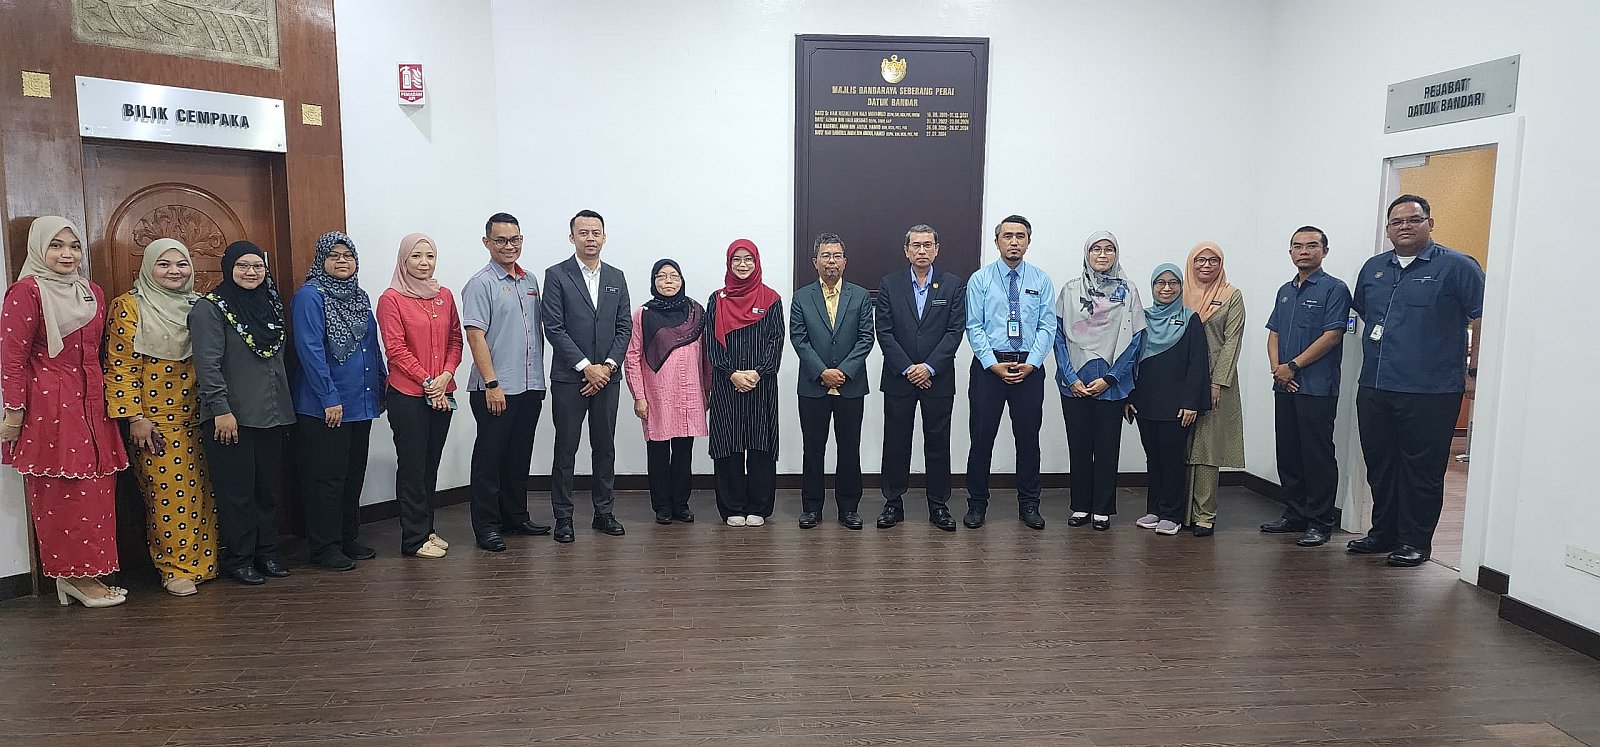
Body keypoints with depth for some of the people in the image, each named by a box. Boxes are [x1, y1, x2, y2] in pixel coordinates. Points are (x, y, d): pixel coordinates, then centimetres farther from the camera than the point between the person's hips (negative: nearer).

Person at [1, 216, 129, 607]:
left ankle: (85, 573, 15)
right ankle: (72, 575, 7)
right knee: (60, 492, -2)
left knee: (96, 487, 7)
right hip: (49, 408, -7)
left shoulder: (92, 292, 14)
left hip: (91, 403, 7)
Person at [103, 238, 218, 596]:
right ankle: (174, 569, 8)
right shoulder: (129, 306, -4)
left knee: (201, 490, 8)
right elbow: (121, 365, -8)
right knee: (167, 492, -3)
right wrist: (135, 417, -13)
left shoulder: (199, 305, 11)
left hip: (197, 417, 5)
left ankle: (203, 561, 18)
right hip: (155, 417, -5)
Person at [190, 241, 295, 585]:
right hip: (232, 417, -6)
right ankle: (238, 560, 12)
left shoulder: (270, 304, 14)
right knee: (237, 492, 1)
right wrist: (221, 409, -19)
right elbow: (208, 364, -14)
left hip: (272, 415, 6)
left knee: (268, 487, 11)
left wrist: (284, 405, 17)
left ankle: (266, 553, 22)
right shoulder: (209, 308, -7)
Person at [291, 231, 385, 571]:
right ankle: (324, 548, 9)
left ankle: (349, 538, 26)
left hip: (361, 403, 8)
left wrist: (381, 385, 13)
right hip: (325, 407, -8)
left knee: (354, 475, 15)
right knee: (327, 478, 0)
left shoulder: (359, 297, 13)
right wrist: (329, 398, -20)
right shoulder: (309, 296, -11)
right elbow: (310, 350, -17)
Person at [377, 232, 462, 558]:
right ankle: (415, 539, 9)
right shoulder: (391, 299, -6)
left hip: (442, 393, 5)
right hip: (408, 395, -5)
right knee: (412, 466, 1)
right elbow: (396, 349, -11)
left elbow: (455, 340, 10)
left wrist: (446, 375, -6)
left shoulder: (444, 296, 10)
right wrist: (427, 381, -14)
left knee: (431, 464, 13)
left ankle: (427, 529, 24)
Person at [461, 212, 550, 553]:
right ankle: (487, 526, 9)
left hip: (530, 386, 7)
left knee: (520, 455, 15)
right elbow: (475, 336, -13)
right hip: (495, 389, -7)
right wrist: (492, 384, -18)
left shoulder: (530, 281, 13)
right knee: (489, 457, 2)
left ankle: (516, 516, 26)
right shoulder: (481, 284, -8)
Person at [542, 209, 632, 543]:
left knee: (605, 447, 9)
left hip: (606, 376, 4)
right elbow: (554, 328, -8)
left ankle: (604, 512, 19)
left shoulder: (616, 277, 11)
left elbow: (625, 327, 7)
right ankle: (563, 516, 11)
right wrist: (586, 367, -13)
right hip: (569, 378, -4)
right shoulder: (557, 275, -2)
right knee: (566, 449, 2)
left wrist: (607, 366, -6)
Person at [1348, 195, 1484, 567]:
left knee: (1421, 470, 1)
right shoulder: (1373, 268, 14)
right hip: (1373, 388, 6)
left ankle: (1415, 542, 11)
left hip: (1429, 392, -6)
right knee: (1379, 465, 13)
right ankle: (1383, 532, 25)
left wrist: (1474, 371, -7)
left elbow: (1482, 318, -6)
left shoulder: (1456, 266, -3)